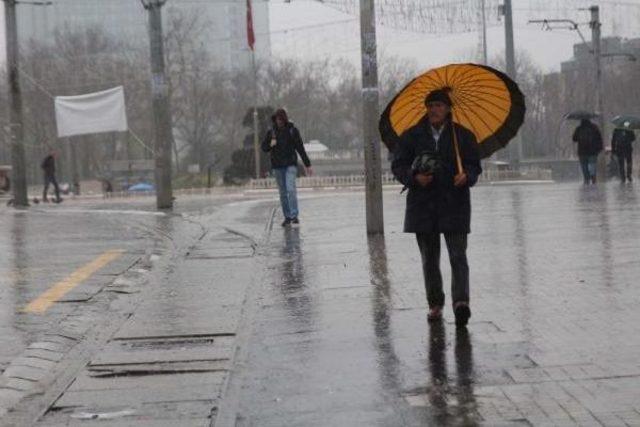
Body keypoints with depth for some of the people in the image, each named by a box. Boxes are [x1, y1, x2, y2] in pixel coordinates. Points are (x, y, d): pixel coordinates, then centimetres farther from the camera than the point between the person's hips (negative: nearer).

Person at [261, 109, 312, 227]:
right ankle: (287, 217, 12)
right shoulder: (271, 132, 5)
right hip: (277, 167, 3)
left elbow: (300, 148, 1)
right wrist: (270, 145, -14)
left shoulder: (293, 130, -1)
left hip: (291, 165, -3)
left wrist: (307, 165, 1)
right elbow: (264, 148, 9)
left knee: (291, 189, -18)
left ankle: (294, 216, -18)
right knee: (283, 193, 6)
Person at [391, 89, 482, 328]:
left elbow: (475, 166, 6)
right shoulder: (412, 136, 6)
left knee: (458, 255, -12)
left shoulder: (463, 135, 4)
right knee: (429, 258, 9)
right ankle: (435, 304, 20)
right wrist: (414, 177, -14)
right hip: (423, 205, 2)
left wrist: (466, 176, -18)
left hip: (454, 204, -2)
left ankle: (461, 301, -21)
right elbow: (398, 165, 6)